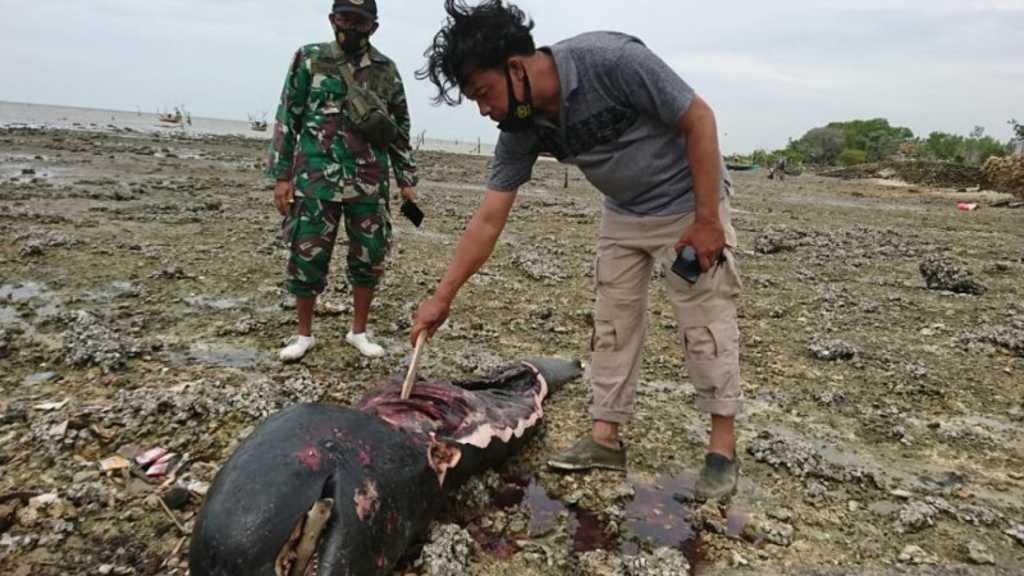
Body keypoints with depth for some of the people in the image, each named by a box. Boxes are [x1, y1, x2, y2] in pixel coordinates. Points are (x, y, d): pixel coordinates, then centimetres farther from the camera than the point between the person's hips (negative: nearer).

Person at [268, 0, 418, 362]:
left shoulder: (386, 70, 10)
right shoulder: (309, 60, 5)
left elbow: (400, 129, 14)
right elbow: (287, 119, 4)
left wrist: (406, 179, 9)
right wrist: (282, 175, -2)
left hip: (369, 185, 2)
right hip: (316, 180, -2)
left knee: (370, 257, 5)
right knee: (307, 257, 1)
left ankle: (359, 331, 22)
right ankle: (304, 334, 19)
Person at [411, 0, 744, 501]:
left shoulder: (610, 59, -30)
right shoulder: (520, 130, -12)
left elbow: (698, 118, -22)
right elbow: (488, 220, -9)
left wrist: (708, 219, -23)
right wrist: (442, 297, -11)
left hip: (688, 206, -6)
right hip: (623, 216, 6)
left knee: (706, 325, -3)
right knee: (612, 325, 6)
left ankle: (723, 448, 10)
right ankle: (605, 437, 15)